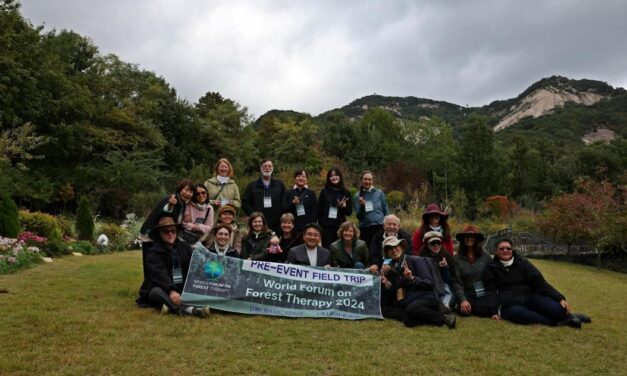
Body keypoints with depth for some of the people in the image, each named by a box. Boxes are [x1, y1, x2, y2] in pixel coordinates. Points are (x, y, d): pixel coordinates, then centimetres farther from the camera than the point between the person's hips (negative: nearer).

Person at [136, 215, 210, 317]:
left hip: (183, 288, 4)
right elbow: (159, 274, -20)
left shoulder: (185, 247, 11)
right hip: (164, 289, -4)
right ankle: (189, 310, -55)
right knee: (156, 292, -35)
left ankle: (172, 306, -43)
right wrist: (171, 290, -36)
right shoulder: (154, 252, -3)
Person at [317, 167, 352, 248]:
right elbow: (319, 210, 3)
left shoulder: (346, 193, 7)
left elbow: (349, 212, 9)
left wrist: (343, 206, -11)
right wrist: (320, 225, -4)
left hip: (340, 226, 1)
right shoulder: (324, 191, 4)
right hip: (327, 227, -1)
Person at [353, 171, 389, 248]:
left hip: (380, 227, 0)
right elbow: (359, 217, 1)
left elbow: (386, 211, 10)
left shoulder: (379, 193, 5)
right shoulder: (357, 196, 4)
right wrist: (362, 205, -15)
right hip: (365, 229, 0)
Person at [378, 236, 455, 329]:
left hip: (426, 298, -5)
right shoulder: (390, 268, 12)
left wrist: (412, 278, -22)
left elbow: (430, 283, -9)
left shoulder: (416, 260, -3)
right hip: (407, 302, 5)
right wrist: (386, 284, -8)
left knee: (411, 309, -37)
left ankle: (443, 318, -14)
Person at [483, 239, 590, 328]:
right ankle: (558, 321, -30)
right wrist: (495, 311, -15)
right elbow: (491, 291, 0)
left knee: (559, 310, -26)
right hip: (510, 304, -2)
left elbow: (539, 282, 3)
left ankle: (566, 316, 8)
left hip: (530, 297, 2)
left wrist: (560, 298, -9)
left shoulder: (522, 263, 9)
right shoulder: (491, 268, 4)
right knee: (516, 313, -40)